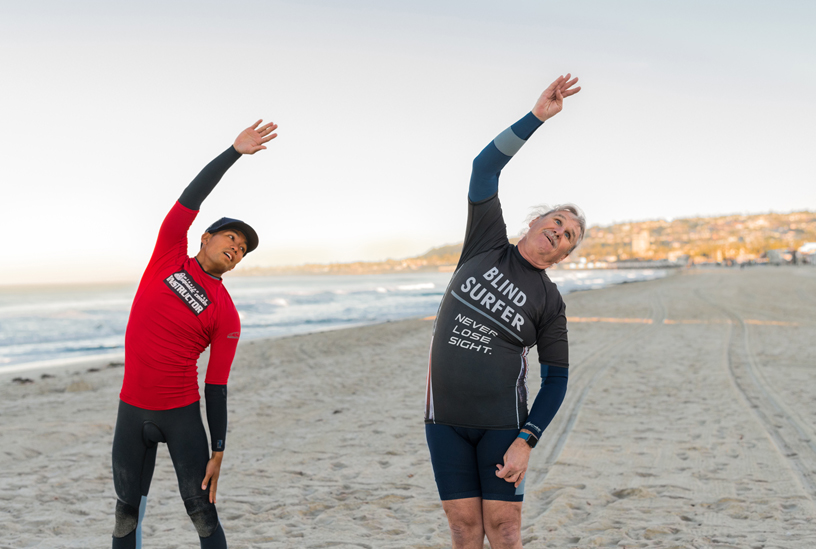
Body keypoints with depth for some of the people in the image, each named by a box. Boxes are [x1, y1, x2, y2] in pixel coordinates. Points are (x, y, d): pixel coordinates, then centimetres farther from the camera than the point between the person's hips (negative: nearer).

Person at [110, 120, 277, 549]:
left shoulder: (226, 316, -5)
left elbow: (216, 388, -5)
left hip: (182, 413, -2)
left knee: (203, 512, -3)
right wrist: (235, 152, -15)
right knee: (127, 513, 9)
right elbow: (190, 199, -9)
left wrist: (218, 452, -10)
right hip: (132, 410, 2)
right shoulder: (169, 256, 1)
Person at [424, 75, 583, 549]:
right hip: (445, 418, 2)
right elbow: (485, 169, -3)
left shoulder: (549, 300, 2)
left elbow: (556, 380, 1)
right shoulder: (488, 245, 6)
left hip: (501, 421, -1)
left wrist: (525, 442, -10)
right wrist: (538, 117, -11)